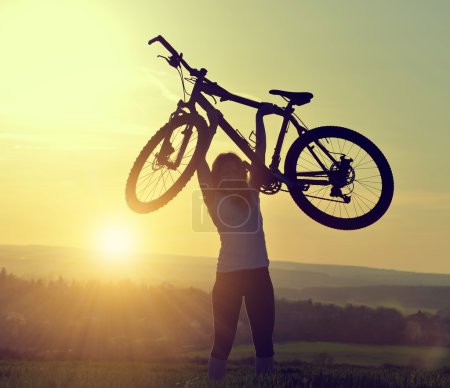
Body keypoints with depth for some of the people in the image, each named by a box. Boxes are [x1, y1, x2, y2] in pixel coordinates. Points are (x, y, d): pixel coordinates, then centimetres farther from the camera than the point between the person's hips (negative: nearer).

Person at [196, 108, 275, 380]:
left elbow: (260, 151, 12)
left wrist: (259, 117, 11)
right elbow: (200, 161, -2)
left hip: (258, 274, 4)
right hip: (228, 275, -4)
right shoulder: (214, 198, 4)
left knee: (264, 339, 4)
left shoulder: (251, 193, 14)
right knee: (223, 340, -1)